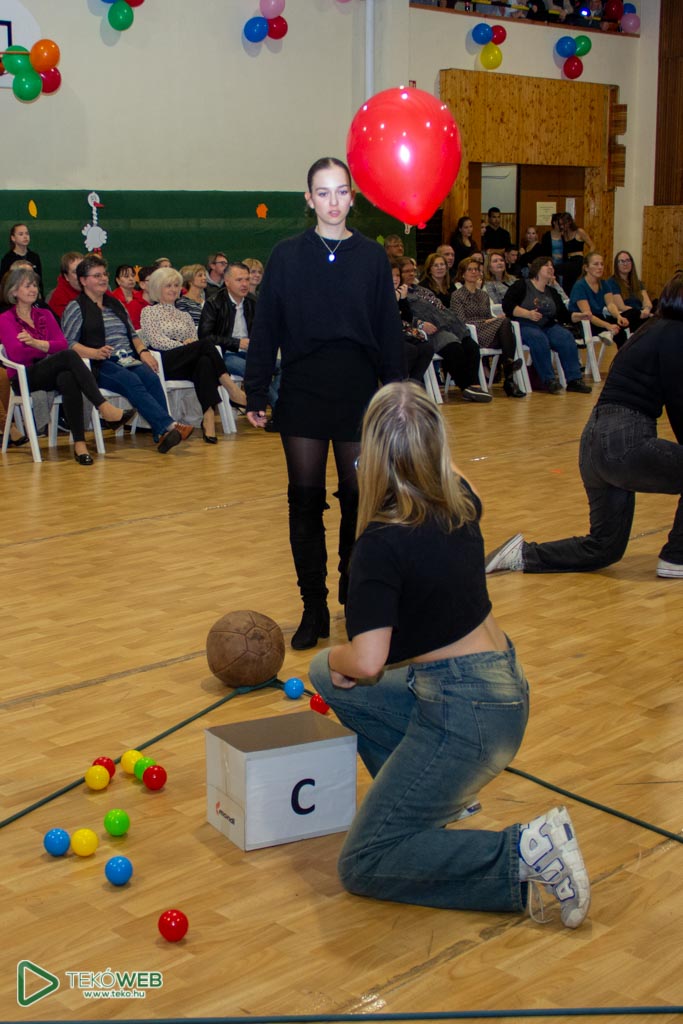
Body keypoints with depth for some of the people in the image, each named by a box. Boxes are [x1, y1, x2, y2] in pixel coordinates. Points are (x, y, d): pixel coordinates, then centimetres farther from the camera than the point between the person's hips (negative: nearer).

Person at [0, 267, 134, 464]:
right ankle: (105, 409, -42)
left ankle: (79, 443, -46)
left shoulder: (45, 315, 22)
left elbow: (62, 343, 4)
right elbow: (17, 354, -10)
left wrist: (36, 343, -13)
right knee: (69, 356, -33)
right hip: (24, 378, -4)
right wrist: (48, 347, -7)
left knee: (68, 379, -37)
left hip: (51, 374, 4)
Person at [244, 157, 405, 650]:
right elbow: (266, 329, 2)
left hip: (359, 392, 1)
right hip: (302, 392, 0)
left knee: (359, 499, 6)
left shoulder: (372, 257, 2)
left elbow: (390, 332, 5)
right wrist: (256, 394, -1)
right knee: (305, 501, 3)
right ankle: (314, 608, 13)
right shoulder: (287, 256, 1)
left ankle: (357, 601, 24)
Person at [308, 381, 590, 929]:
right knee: (325, 675, 21)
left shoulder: (383, 544, -22)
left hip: (468, 714, -8)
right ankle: (445, 794, 20)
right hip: (500, 686, 8)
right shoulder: (459, 502, 0)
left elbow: (367, 663, -27)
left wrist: (336, 658, -4)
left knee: (363, 866, 1)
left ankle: (525, 855, -10)